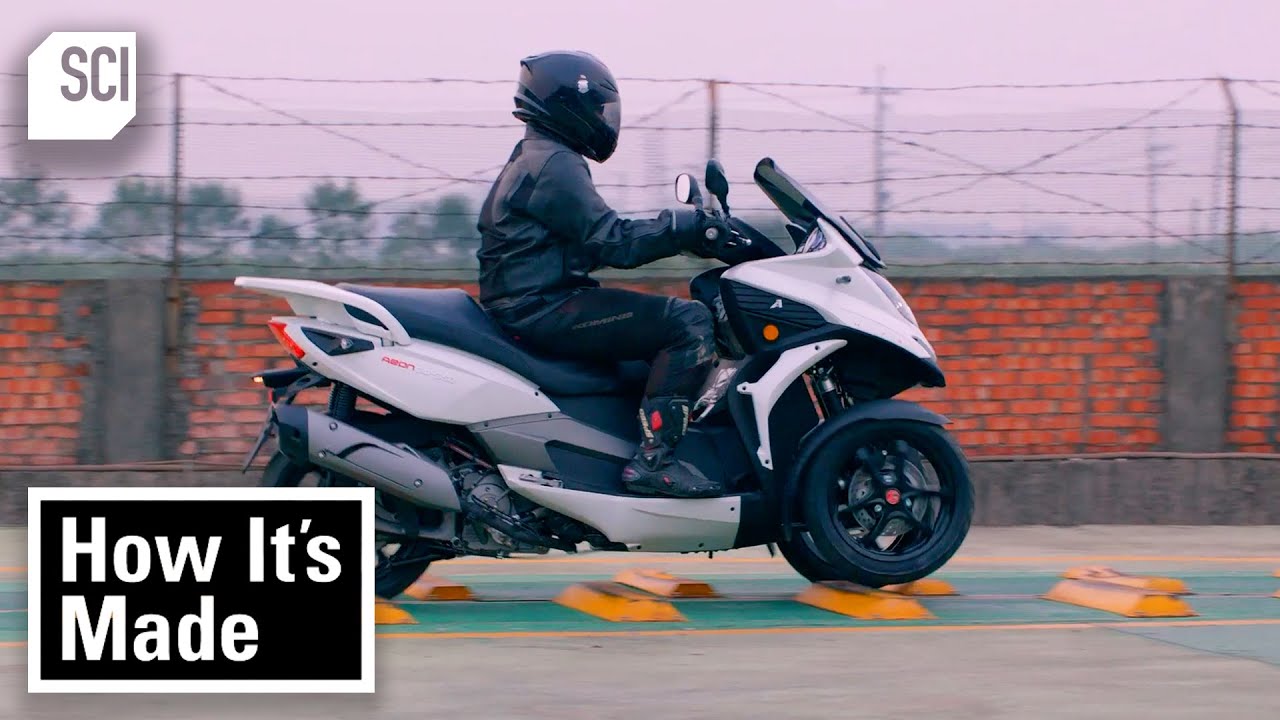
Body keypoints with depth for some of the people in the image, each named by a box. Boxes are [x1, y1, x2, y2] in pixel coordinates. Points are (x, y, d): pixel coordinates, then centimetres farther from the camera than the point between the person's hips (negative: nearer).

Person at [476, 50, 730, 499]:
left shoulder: (534, 159, 22)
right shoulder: (554, 165, -13)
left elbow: (598, 239, 23)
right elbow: (613, 242, -21)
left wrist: (689, 229, 15)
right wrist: (686, 226, -17)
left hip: (530, 306, 11)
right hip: (541, 309, -11)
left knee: (668, 325, 21)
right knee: (690, 323, -19)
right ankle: (654, 458, -24)